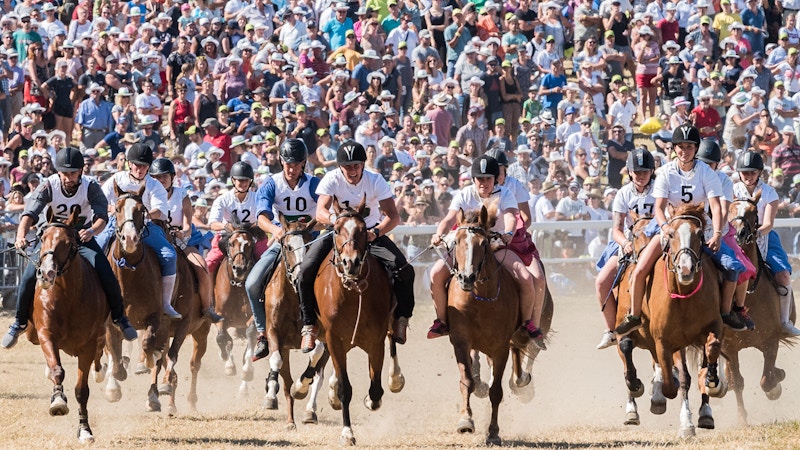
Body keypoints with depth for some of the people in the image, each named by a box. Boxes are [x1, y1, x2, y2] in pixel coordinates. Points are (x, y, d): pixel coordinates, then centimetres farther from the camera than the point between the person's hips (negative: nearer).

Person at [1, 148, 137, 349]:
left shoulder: (91, 188, -18)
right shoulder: (49, 186, -18)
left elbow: (102, 217, -28)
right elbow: (30, 213, -29)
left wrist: (91, 231, -51)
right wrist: (21, 235, -49)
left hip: (83, 239, 0)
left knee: (107, 277, -17)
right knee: (29, 277, -16)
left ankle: (119, 318, 8)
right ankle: (20, 323, 5)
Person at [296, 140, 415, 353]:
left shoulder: (375, 181, -13)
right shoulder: (331, 179, -13)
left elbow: (393, 217, -18)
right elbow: (320, 212, -24)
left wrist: (376, 233, -38)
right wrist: (334, 220, -48)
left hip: (371, 233, 0)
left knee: (404, 270, -22)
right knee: (306, 270, -22)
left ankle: (401, 319, -1)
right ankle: (309, 325, -7)